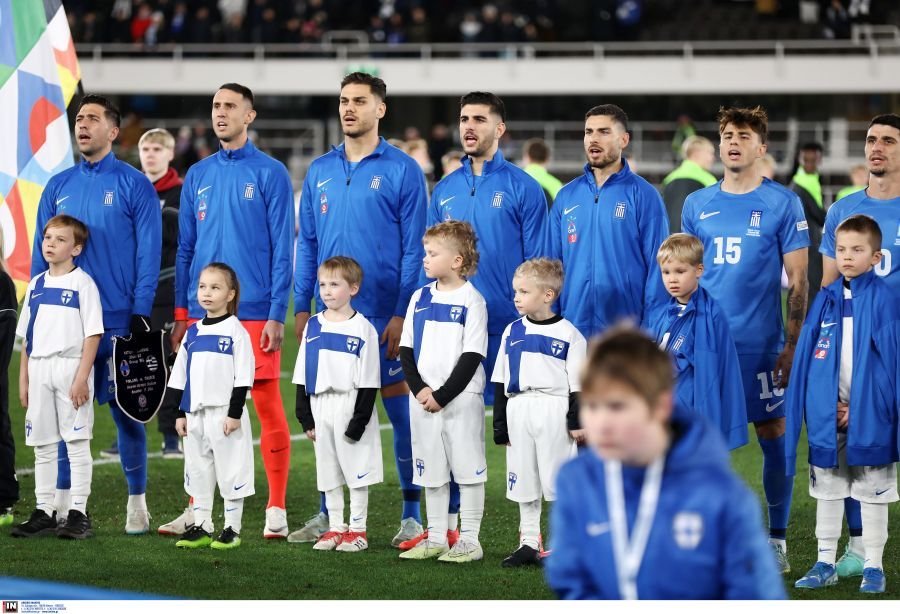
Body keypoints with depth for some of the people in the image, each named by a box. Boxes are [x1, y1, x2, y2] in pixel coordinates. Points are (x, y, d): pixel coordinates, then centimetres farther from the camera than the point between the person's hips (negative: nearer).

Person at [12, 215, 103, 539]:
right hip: (39, 369, 6)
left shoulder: (83, 283, -5)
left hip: (71, 367, -6)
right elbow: (27, 335, 16)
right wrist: (24, 379, 11)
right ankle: (44, 511, 14)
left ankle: (79, 513, 0)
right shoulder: (35, 285, 13)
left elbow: (93, 333, -9)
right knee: (42, 445, 9)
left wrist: (82, 377, -15)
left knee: (77, 443, -3)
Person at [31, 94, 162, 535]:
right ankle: (62, 503, 10)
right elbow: (42, 252, 12)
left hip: (119, 321, -3)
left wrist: (141, 312, -11)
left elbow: (148, 252, -4)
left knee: (125, 410, 2)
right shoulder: (58, 187, 10)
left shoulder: (134, 185, -1)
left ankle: (137, 503, 10)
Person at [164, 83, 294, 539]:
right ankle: (197, 509, 12)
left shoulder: (270, 174, -1)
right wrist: (181, 313, 8)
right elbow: (186, 248, 15)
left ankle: (276, 510, 4)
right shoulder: (197, 176, 12)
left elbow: (282, 248, -4)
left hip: (255, 311, -4)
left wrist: (276, 314, -11)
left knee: (267, 405, -2)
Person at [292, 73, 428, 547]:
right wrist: (301, 307, 6)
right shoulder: (320, 171, 10)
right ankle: (327, 513, 15)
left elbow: (414, 248, -6)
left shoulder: (402, 170, -4)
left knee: (400, 409, 0)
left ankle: (412, 515, 7)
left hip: (384, 315, -4)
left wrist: (403, 314, -12)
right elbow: (307, 242, 13)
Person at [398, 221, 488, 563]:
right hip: (423, 400, 6)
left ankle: (469, 540, 4)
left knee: (467, 467, -2)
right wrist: (419, 389, -6)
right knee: (431, 469, 10)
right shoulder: (420, 298, 9)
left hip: (461, 398, -5)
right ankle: (436, 538, 18)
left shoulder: (471, 301, -7)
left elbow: (472, 357, -10)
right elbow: (406, 350, 9)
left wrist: (442, 395, -14)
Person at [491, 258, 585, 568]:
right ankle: (529, 544, 18)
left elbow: (578, 382, -3)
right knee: (523, 481, 10)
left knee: (558, 480, -2)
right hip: (518, 411, 5)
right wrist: (500, 423, 8)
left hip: (554, 411, -5)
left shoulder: (568, 335, -4)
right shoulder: (513, 332, 9)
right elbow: (501, 380, 11)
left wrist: (578, 421, -9)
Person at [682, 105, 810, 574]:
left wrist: (793, 345, -8)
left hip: (762, 344, -3)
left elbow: (797, 281, -1)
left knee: (774, 437, 1)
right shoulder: (696, 205, 10)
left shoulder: (783, 204, 0)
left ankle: (777, 540, 10)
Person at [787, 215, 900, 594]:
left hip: (870, 416, -4)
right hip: (827, 416, 4)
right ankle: (825, 564, 21)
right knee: (827, 488, 11)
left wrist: (860, 408, -11)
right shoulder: (826, 299, 4)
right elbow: (806, 357, 5)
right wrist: (823, 406, -4)